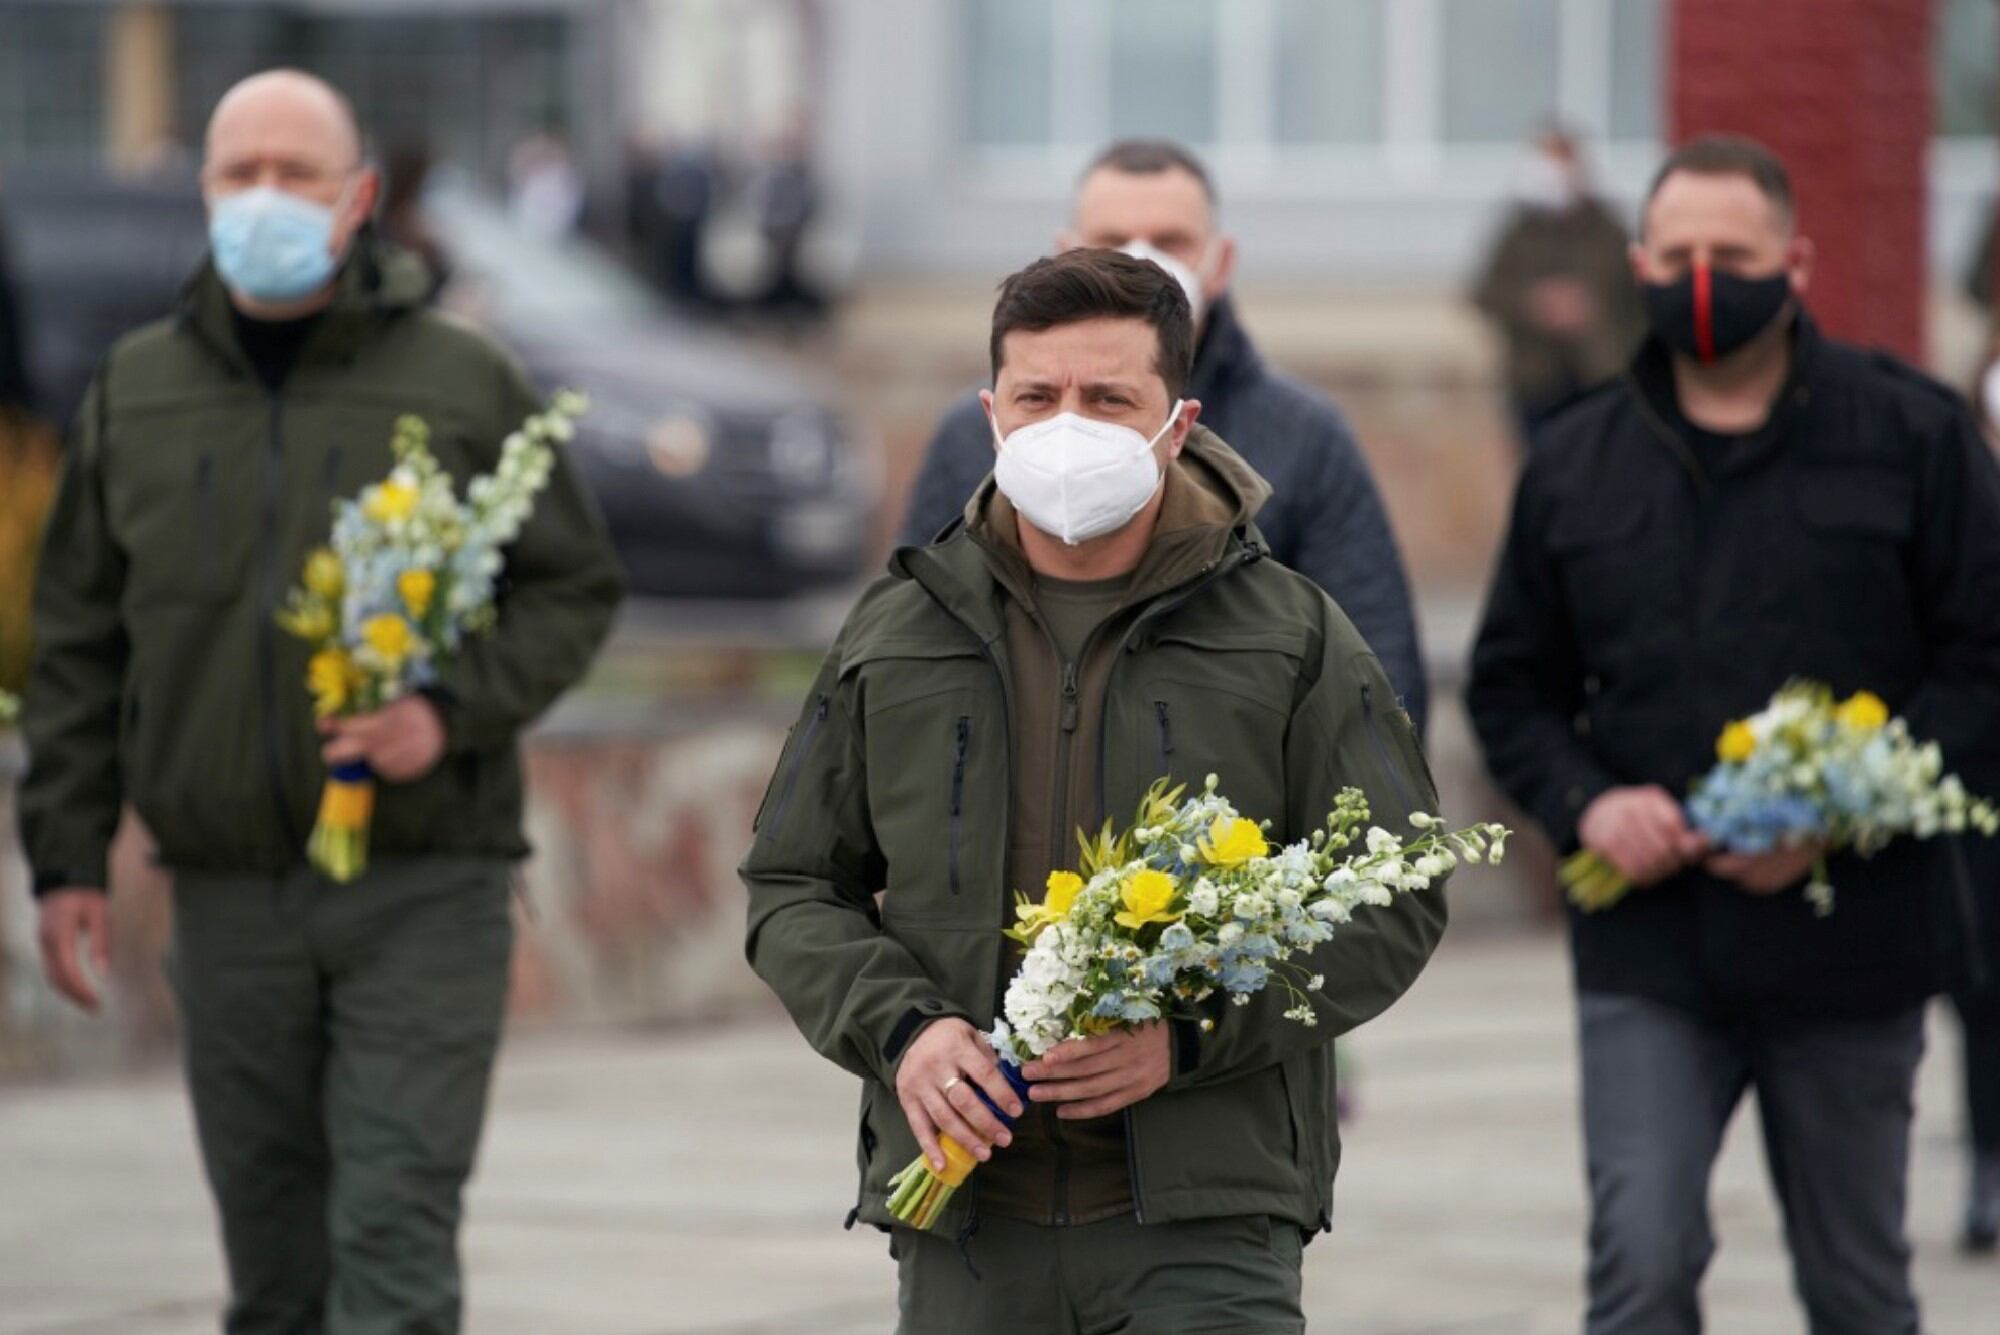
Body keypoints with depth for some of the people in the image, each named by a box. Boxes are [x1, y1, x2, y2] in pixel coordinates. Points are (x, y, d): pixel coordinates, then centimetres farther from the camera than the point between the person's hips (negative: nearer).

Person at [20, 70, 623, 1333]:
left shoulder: (461, 383, 2)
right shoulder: (138, 390, 10)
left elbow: (577, 587, 3)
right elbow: (79, 645, 12)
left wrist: (453, 710, -14)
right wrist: (67, 857, 7)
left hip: (421, 887, -3)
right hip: (229, 891, 3)